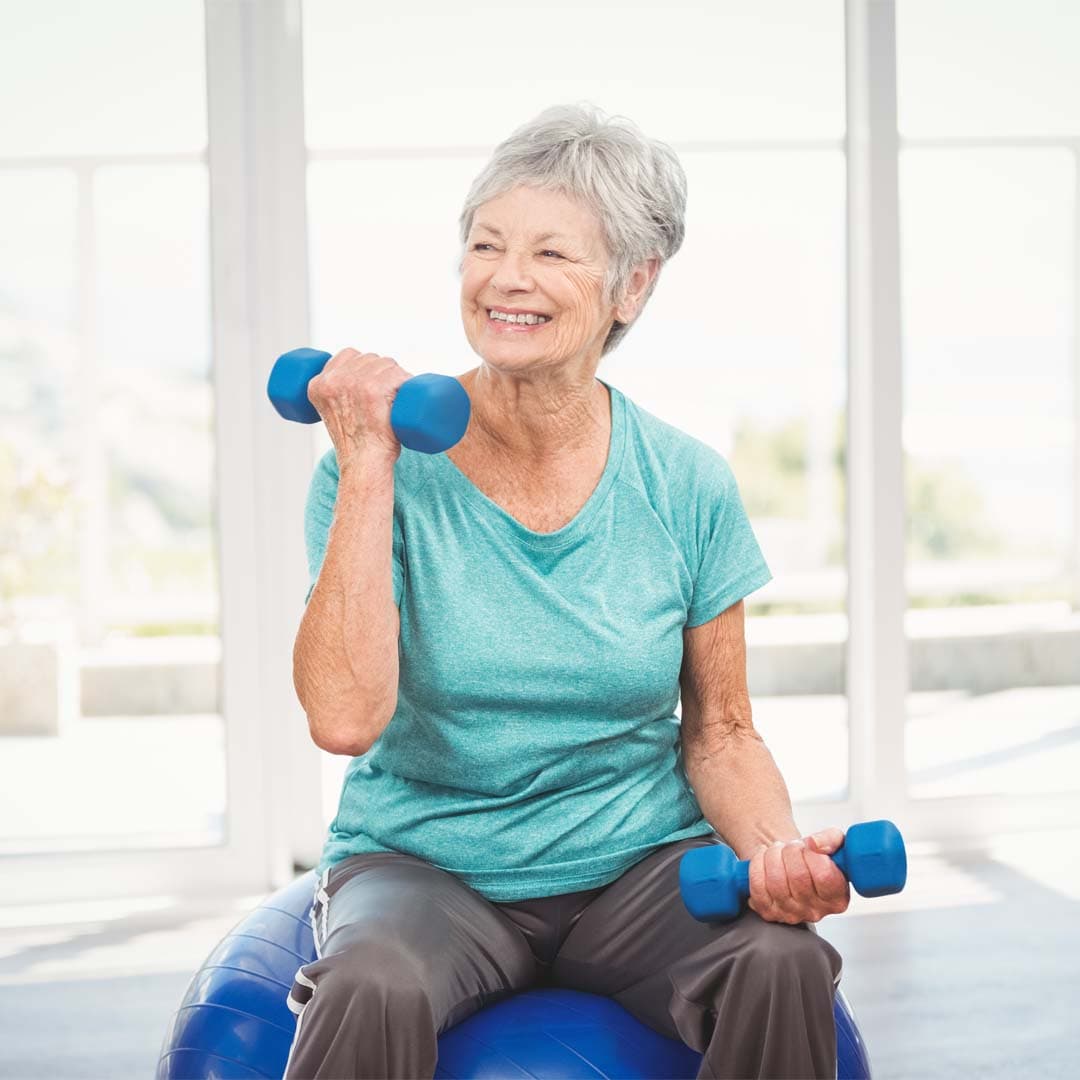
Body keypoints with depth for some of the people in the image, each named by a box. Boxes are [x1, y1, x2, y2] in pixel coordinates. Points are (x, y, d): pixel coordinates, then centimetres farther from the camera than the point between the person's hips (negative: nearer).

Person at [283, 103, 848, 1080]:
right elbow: (346, 717, -19)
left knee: (782, 963, -28)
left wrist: (777, 845, -15)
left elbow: (720, 732, 6)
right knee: (370, 992, -34)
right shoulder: (385, 466, -6)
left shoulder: (687, 486, -1)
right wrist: (369, 465, -17)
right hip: (425, 864, -2)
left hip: (636, 865, 2)